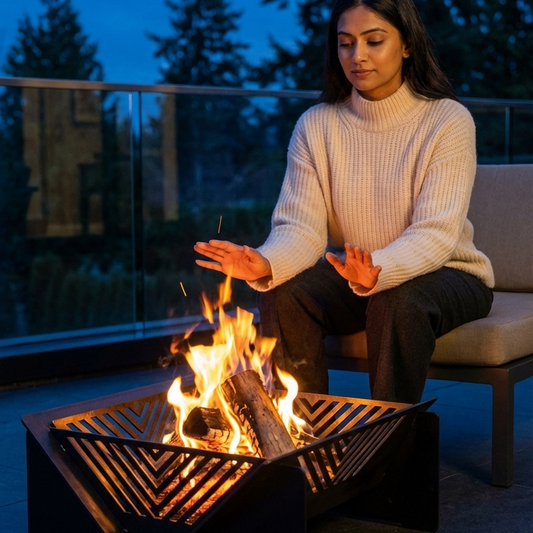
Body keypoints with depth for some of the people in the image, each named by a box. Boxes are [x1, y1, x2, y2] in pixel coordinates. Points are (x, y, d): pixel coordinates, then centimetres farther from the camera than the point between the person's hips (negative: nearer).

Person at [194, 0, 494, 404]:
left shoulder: (448, 120, -14)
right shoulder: (315, 125, -3)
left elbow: (436, 234, -23)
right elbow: (301, 228, -11)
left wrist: (378, 271, -45)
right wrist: (266, 264, -35)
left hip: (445, 274, -3)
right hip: (349, 278, 3)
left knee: (397, 302, -35)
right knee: (282, 293, -24)